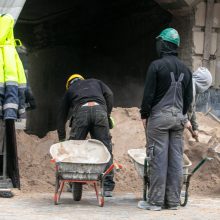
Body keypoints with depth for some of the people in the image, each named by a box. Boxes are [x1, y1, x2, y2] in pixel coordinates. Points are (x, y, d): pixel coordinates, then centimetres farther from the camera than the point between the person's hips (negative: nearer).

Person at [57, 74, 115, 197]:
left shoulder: (70, 90, 35)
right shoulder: (95, 82, 37)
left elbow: (61, 116, 33)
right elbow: (109, 94, 16)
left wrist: (62, 139, 37)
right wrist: (108, 114, 17)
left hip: (81, 112, 0)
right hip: (99, 110, 0)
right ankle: (108, 187, 0)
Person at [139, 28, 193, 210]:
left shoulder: (157, 66, -8)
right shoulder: (185, 69, 11)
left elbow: (149, 94, -10)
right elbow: (189, 97, 14)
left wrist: (144, 115, 0)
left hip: (159, 117, -6)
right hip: (178, 118, 6)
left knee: (158, 159, -4)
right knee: (176, 159, 6)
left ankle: (155, 201, -1)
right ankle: (173, 201, 10)